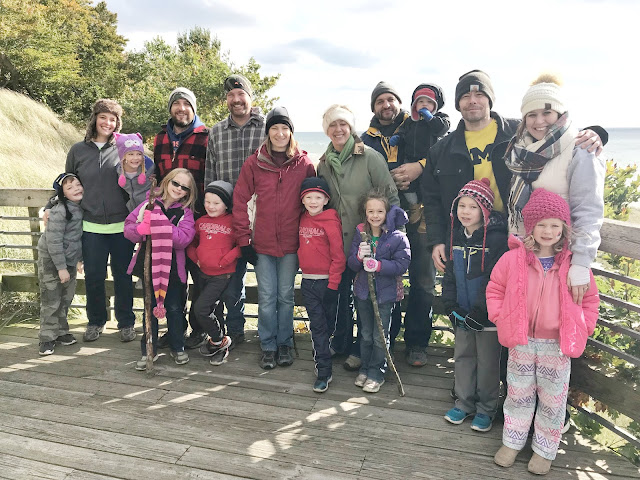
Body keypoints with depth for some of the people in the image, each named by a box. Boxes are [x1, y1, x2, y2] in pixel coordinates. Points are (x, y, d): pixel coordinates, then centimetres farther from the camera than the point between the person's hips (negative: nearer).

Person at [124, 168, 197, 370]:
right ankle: (149, 350, 24)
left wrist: (162, 226, -27)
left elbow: (184, 238, -17)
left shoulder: (186, 212, -2)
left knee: (174, 308, 9)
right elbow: (128, 226, -1)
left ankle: (178, 348, 27)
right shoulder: (150, 204, 3)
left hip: (173, 267, -1)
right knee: (151, 307, 11)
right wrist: (140, 230, -23)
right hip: (149, 264, 1)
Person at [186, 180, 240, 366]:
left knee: (200, 307, -15)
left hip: (222, 275, -6)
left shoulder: (233, 222, -11)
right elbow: (191, 243, 17)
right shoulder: (201, 222, 7)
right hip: (203, 273, 6)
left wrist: (224, 261, -16)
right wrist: (196, 258, 1)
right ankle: (221, 345, 34)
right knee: (213, 310, 16)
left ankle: (218, 341, 8)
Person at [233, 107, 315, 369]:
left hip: (291, 242, 0)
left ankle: (285, 343, 26)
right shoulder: (254, 163, 0)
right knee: (267, 297, 6)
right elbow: (240, 201, 2)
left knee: (285, 295, 10)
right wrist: (244, 239, -1)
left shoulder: (304, 164, 1)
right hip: (262, 242, 0)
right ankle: (268, 346, 21)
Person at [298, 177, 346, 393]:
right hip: (307, 281, 5)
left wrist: (332, 285, -13)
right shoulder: (303, 219, 8)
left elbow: (338, 256, -12)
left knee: (327, 324, 10)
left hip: (327, 281, -5)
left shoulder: (331, 221, -11)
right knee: (317, 326, 6)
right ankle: (323, 372, 13)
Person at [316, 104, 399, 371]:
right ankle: (340, 343, 34)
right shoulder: (324, 164, 9)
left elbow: (391, 197, -8)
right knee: (340, 293, 15)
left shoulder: (370, 157, -8)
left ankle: (361, 350, 25)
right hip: (337, 243, 5)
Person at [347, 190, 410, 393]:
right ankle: (365, 368, 32)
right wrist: (359, 256, -23)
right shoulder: (360, 234, 0)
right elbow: (351, 264, -1)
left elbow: (401, 265, -16)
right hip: (363, 291, 3)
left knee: (380, 336, 6)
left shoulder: (397, 237, -10)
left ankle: (376, 373, 21)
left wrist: (378, 265, -27)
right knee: (366, 334, 17)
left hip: (386, 292, -3)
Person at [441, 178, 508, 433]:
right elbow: (449, 275, 8)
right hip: (462, 315, 6)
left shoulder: (497, 239, -17)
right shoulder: (457, 236, 4)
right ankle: (464, 402, 33)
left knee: (487, 362, 9)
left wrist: (478, 313, -19)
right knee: (463, 356, 16)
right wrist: (451, 306, -1)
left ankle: (486, 409, 26)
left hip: (488, 316, -6)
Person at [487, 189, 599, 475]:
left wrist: (583, 328, -3)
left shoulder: (573, 263, -7)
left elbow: (590, 299, 4)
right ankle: (512, 442, 34)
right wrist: (500, 319, -6)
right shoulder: (513, 258, -9)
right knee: (518, 395, 15)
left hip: (557, 346, 0)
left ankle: (544, 450, 32)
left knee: (552, 400, 13)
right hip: (521, 342, 0)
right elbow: (495, 288, 2)